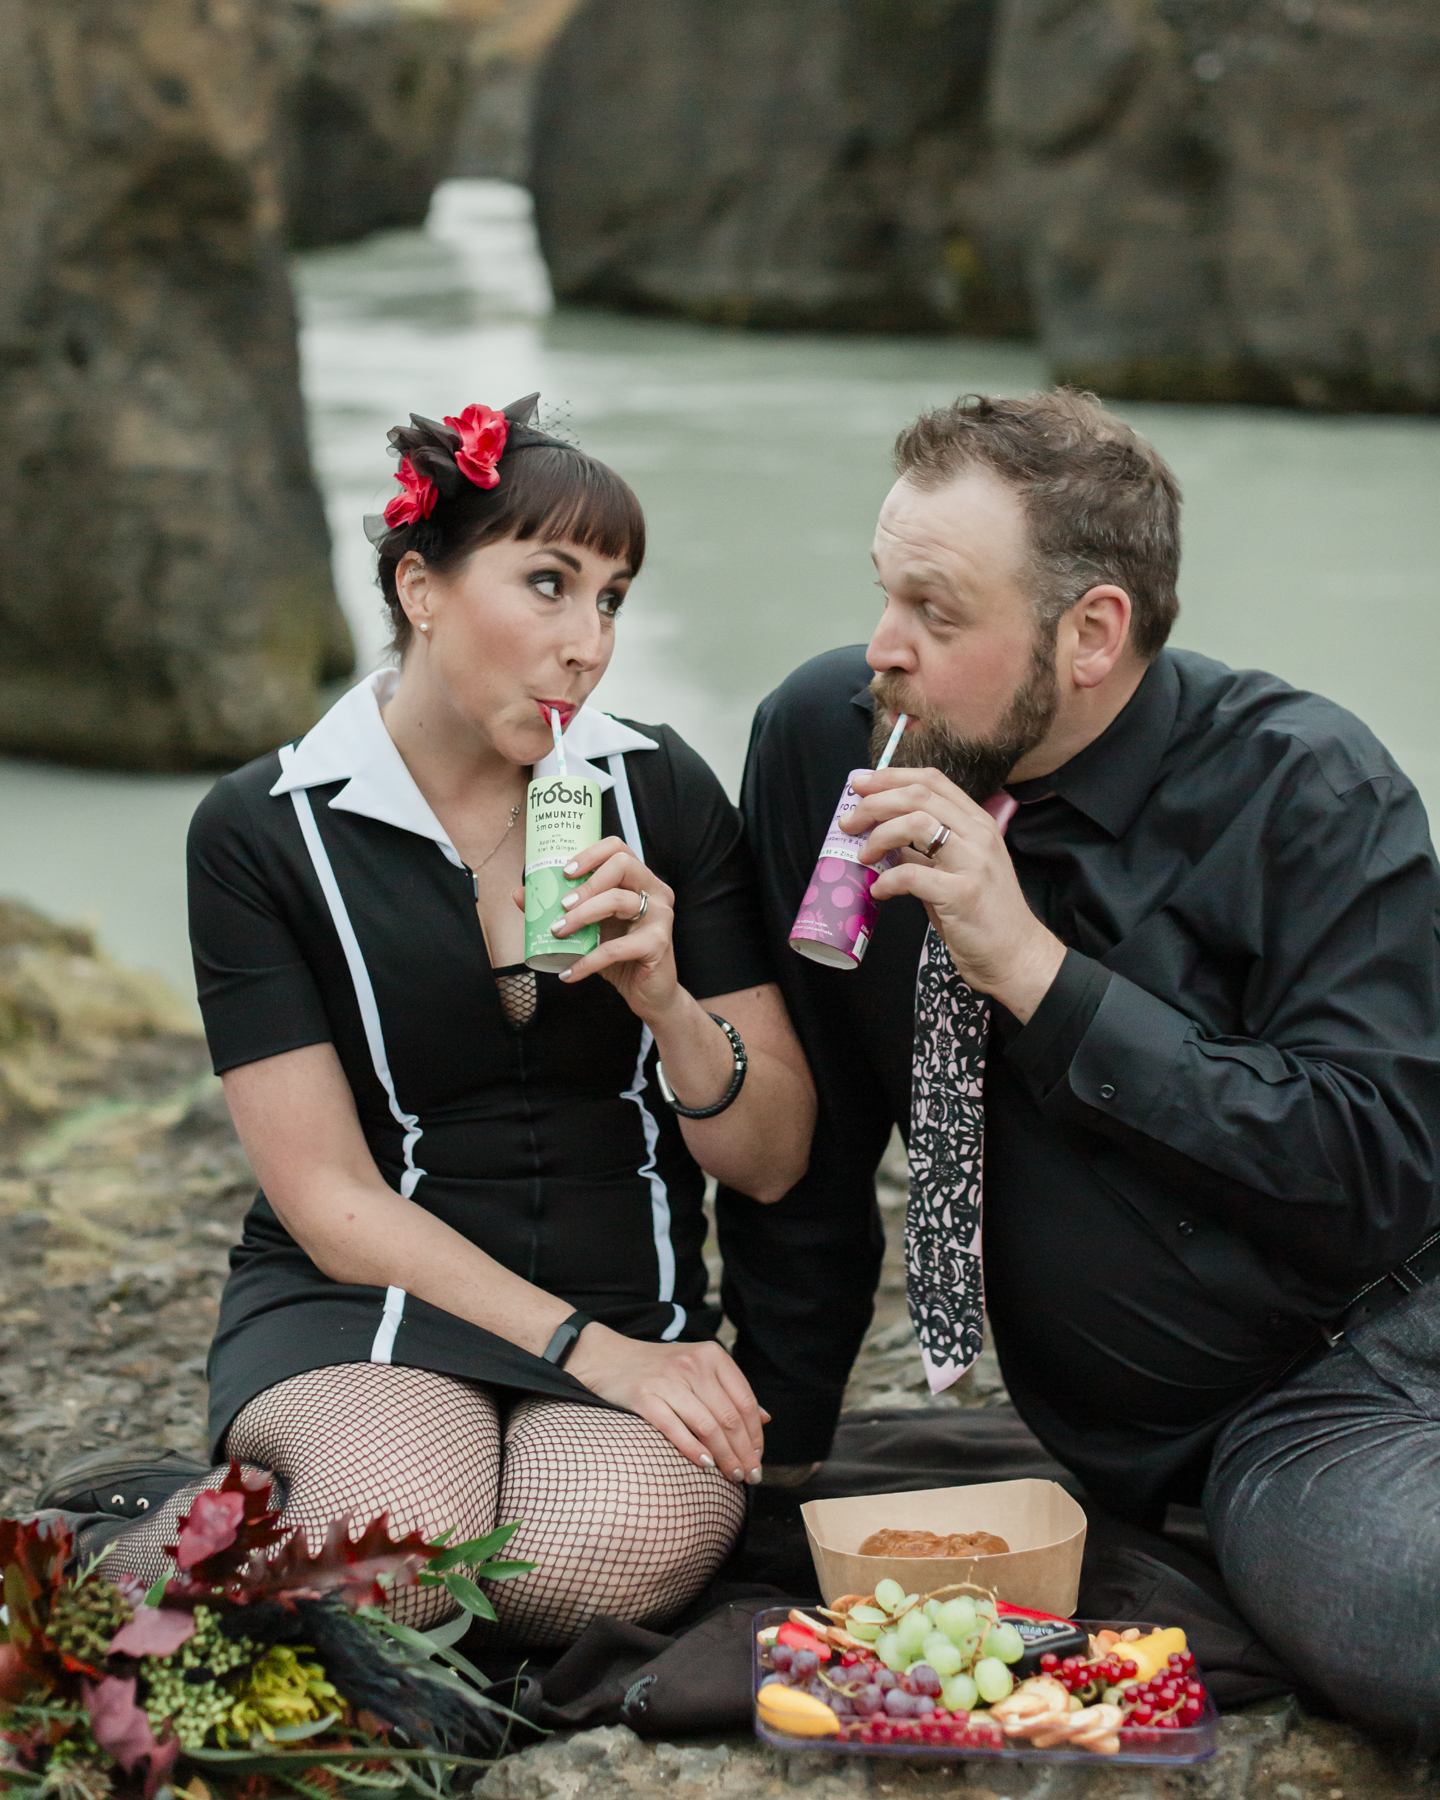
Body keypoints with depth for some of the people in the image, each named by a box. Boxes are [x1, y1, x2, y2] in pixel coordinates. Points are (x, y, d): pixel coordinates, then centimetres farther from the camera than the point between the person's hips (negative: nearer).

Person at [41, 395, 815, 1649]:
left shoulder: (661, 792, 3)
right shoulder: (262, 831, -4)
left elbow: (774, 1164, 3)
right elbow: (332, 1200, -7)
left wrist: (664, 1000, -17)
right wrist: (586, 1347, -16)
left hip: (632, 1319, 3)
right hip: (362, 1305, -3)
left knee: (633, 1546, -32)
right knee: (395, 1536, -36)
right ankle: (159, 1531, -5)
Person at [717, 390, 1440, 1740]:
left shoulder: (1303, 791, -10)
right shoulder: (826, 740, -2)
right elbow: (802, 1136, 8)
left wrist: (1037, 971, -22)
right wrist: (777, 1442, 9)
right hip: (1159, 1440, 0)